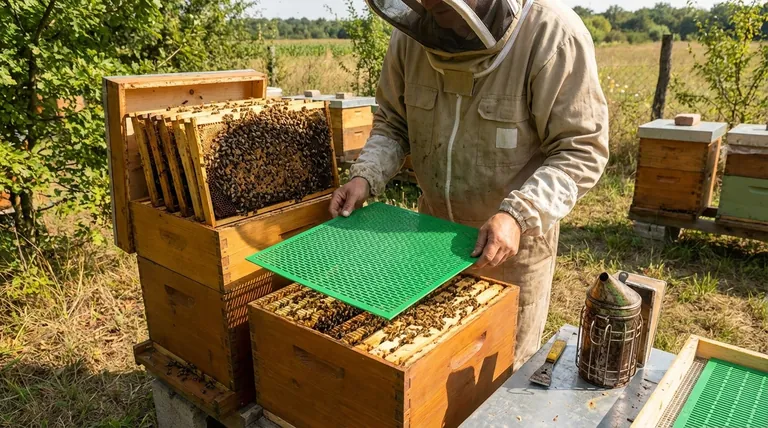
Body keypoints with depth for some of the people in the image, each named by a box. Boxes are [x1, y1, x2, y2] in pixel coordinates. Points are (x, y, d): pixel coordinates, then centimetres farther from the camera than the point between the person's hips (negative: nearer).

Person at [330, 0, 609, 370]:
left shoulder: (552, 35, -22)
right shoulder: (411, 35, -8)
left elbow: (582, 150, -20)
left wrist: (519, 215, -33)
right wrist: (365, 176, -12)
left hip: (513, 240, -3)